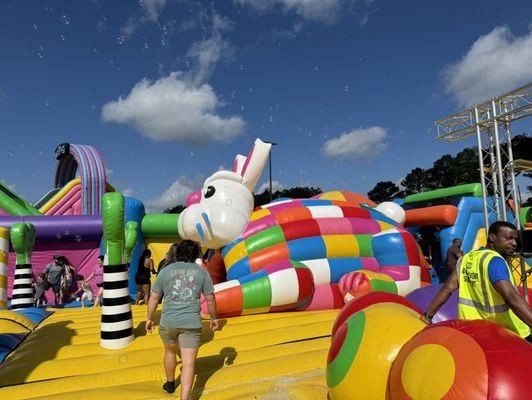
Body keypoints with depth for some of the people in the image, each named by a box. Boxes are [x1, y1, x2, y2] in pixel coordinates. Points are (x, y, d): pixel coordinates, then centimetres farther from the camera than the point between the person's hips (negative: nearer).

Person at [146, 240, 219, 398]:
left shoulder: (165, 271, 1)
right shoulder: (202, 272, 1)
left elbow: (154, 298, 3)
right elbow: (210, 299, 4)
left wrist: (149, 319, 16)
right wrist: (213, 317, 18)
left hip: (168, 322, 2)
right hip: (192, 324, -2)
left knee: (170, 351, 28)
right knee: (188, 363, 4)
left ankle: (170, 384, 48)